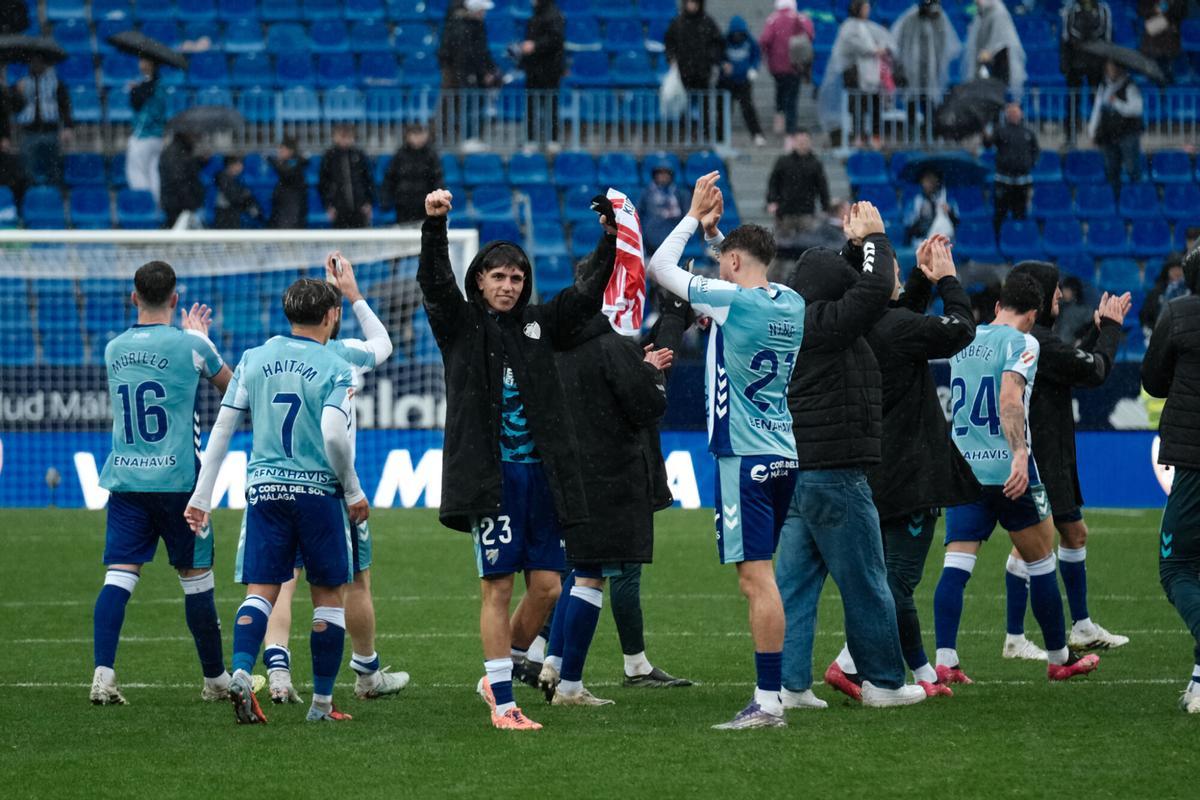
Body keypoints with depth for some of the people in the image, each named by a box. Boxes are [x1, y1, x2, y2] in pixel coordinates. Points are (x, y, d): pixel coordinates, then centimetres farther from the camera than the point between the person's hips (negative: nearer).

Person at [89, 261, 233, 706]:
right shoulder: (190, 347, -6)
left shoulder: (114, 349, 7)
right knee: (196, 578, 8)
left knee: (118, 577, -4)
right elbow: (230, 387, 13)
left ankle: (103, 674, -19)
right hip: (178, 481, -3)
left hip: (125, 481, 3)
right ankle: (215, 680, 19)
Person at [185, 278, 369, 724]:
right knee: (328, 595, 8)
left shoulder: (254, 360, 6)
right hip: (318, 489, -3)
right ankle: (322, 702, 10)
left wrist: (202, 495, 9)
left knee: (261, 590, 3)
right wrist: (354, 492, -5)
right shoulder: (335, 369, -6)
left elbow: (222, 428, 5)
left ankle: (241, 673, -21)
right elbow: (334, 435, -19)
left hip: (264, 488, 3)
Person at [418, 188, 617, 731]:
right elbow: (434, 282, -10)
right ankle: (501, 701, 1)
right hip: (490, 476, -4)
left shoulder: (539, 324, 15)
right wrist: (434, 225, -25)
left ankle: (498, 675, 23)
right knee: (497, 586, -5)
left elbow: (587, 293, 8)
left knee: (547, 585, 3)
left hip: (541, 474, 4)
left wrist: (609, 239, -6)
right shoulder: (461, 325, 5)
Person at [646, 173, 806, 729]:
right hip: (790, 455, 8)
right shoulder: (792, 304, 8)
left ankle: (769, 701, -13)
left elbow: (659, 268, -2)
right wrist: (713, 229, 27)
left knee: (756, 577, -9)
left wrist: (694, 217, 8)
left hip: (745, 458, -8)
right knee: (791, 573, 13)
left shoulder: (732, 301, -12)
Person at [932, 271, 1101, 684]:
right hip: (1009, 471, -5)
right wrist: (1020, 454, -32)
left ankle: (945, 661, -17)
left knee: (956, 565, -3)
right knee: (1040, 562, 10)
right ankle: (1059, 658, 20)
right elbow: (1009, 398, -23)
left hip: (962, 469, 5)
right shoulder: (1021, 342, -8)